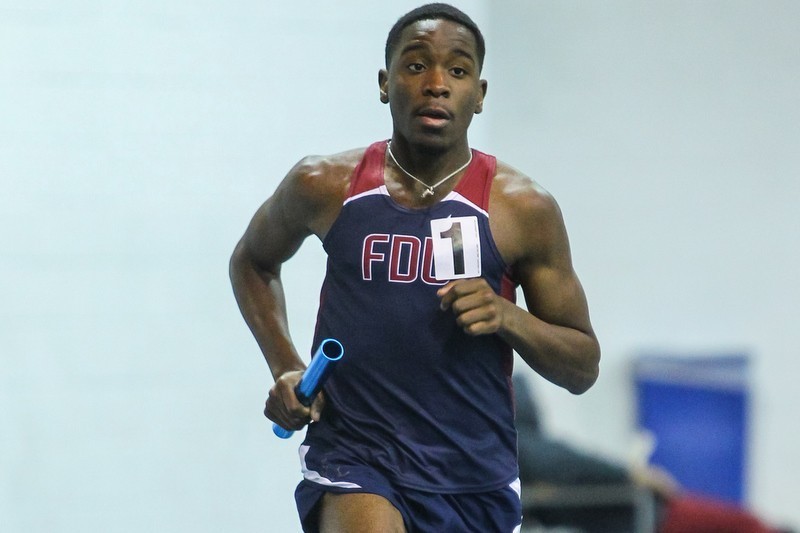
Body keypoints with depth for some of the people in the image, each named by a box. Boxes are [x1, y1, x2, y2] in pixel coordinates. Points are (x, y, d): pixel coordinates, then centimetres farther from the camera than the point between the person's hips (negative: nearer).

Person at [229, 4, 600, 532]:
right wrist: (285, 367, 5)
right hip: (353, 458, -2)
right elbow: (252, 261, 20)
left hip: (476, 479, 2)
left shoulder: (523, 207, -3)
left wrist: (506, 316, -16)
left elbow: (583, 367, 3)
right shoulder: (324, 187, -1)